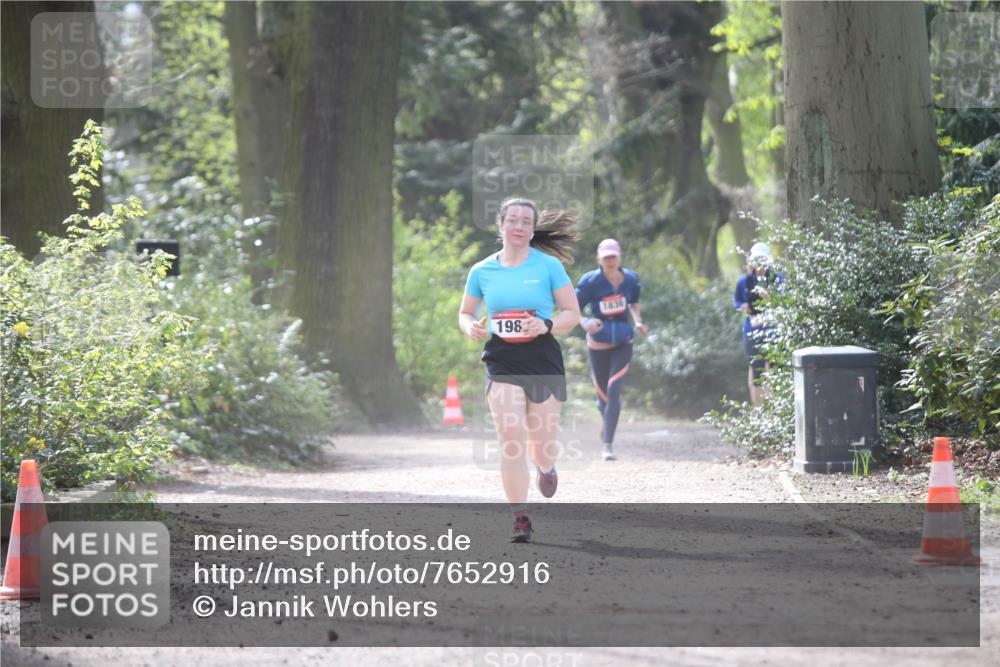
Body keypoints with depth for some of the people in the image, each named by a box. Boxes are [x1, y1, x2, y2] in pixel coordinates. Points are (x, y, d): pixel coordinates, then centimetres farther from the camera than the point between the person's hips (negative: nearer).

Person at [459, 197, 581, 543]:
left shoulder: (548, 266, -1)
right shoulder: (482, 271, 6)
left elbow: (573, 314, 1)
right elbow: (465, 312, 18)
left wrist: (547, 325, -18)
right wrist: (470, 327, -5)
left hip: (543, 361, -1)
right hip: (502, 363, 1)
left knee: (542, 442, 6)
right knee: (510, 440, -13)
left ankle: (546, 468, 45)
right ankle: (520, 518, -8)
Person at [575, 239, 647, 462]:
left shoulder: (630, 279, -3)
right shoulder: (590, 282, -14)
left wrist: (638, 321, -1)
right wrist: (586, 323, -33)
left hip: (623, 345, 1)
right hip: (598, 346, -1)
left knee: (614, 391, -16)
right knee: (604, 396, 10)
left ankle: (608, 445, -14)